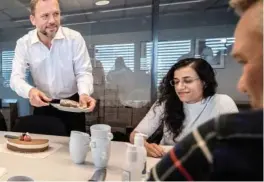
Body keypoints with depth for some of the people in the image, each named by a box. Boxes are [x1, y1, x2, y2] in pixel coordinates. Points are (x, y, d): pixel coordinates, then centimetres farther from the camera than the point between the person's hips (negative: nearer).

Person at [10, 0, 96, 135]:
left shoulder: (75, 38, -13)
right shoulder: (23, 43, -7)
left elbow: (83, 72, -12)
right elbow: (16, 77, -11)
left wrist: (84, 94, -32)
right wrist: (30, 91, -34)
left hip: (72, 103, -1)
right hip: (43, 105, 2)